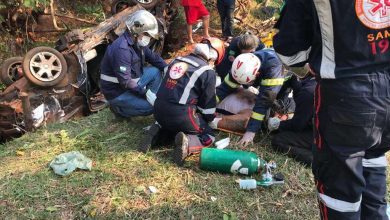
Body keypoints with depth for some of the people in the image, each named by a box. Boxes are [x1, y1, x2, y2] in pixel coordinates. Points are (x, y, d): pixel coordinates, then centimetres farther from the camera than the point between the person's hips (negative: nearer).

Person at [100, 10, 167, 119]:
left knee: (156, 72, 5)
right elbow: (125, 82, -30)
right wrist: (146, 92, -22)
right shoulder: (122, 49, -29)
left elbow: (154, 58, 12)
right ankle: (119, 108, 2)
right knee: (151, 106, -17)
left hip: (131, 82, 9)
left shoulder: (138, 43, 0)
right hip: (117, 91, -9)